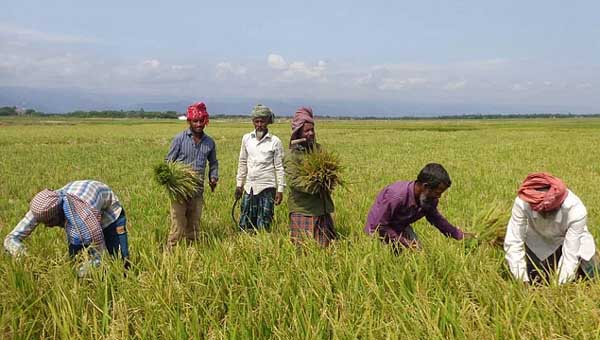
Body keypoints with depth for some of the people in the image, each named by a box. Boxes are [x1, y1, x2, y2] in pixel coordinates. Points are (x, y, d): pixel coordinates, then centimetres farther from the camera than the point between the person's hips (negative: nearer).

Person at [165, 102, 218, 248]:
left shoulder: (209, 142, 8)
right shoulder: (179, 139, -3)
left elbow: (213, 163, 22)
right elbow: (168, 161, 1)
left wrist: (213, 177, 5)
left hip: (198, 191, 4)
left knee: (194, 227, 12)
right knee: (178, 225, -6)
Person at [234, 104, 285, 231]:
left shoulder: (275, 141, -4)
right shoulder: (246, 138, 6)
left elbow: (279, 167, -2)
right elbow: (242, 162, 14)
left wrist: (280, 189, -5)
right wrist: (239, 184, 13)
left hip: (267, 188, -4)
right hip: (249, 187, 4)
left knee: (263, 227, 0)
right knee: (244, 225, 7)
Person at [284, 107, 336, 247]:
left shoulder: (318, 148, 13)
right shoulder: (291, 156, -7)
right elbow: (293, 181, -19)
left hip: (323, 209, 6)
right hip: (303, 210, -6)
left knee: (325, 246, 9)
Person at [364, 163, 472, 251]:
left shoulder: (430, 199, -16)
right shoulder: (396, 196, -39)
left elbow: (436, 218, 7)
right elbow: (378, 225, -31)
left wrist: (460, 235, 3)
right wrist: (404, 242, -29)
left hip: (401, 228, 6)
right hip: (380, 230, -6)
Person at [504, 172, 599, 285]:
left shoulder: (577, 211, -37)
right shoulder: (522, 202, -37)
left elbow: (570, 254, -32)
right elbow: (513, 243, -32)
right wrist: (523, 281, -33)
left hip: (572, 240, 0)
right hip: (538, 242, 0)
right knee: (536, 280, -5)